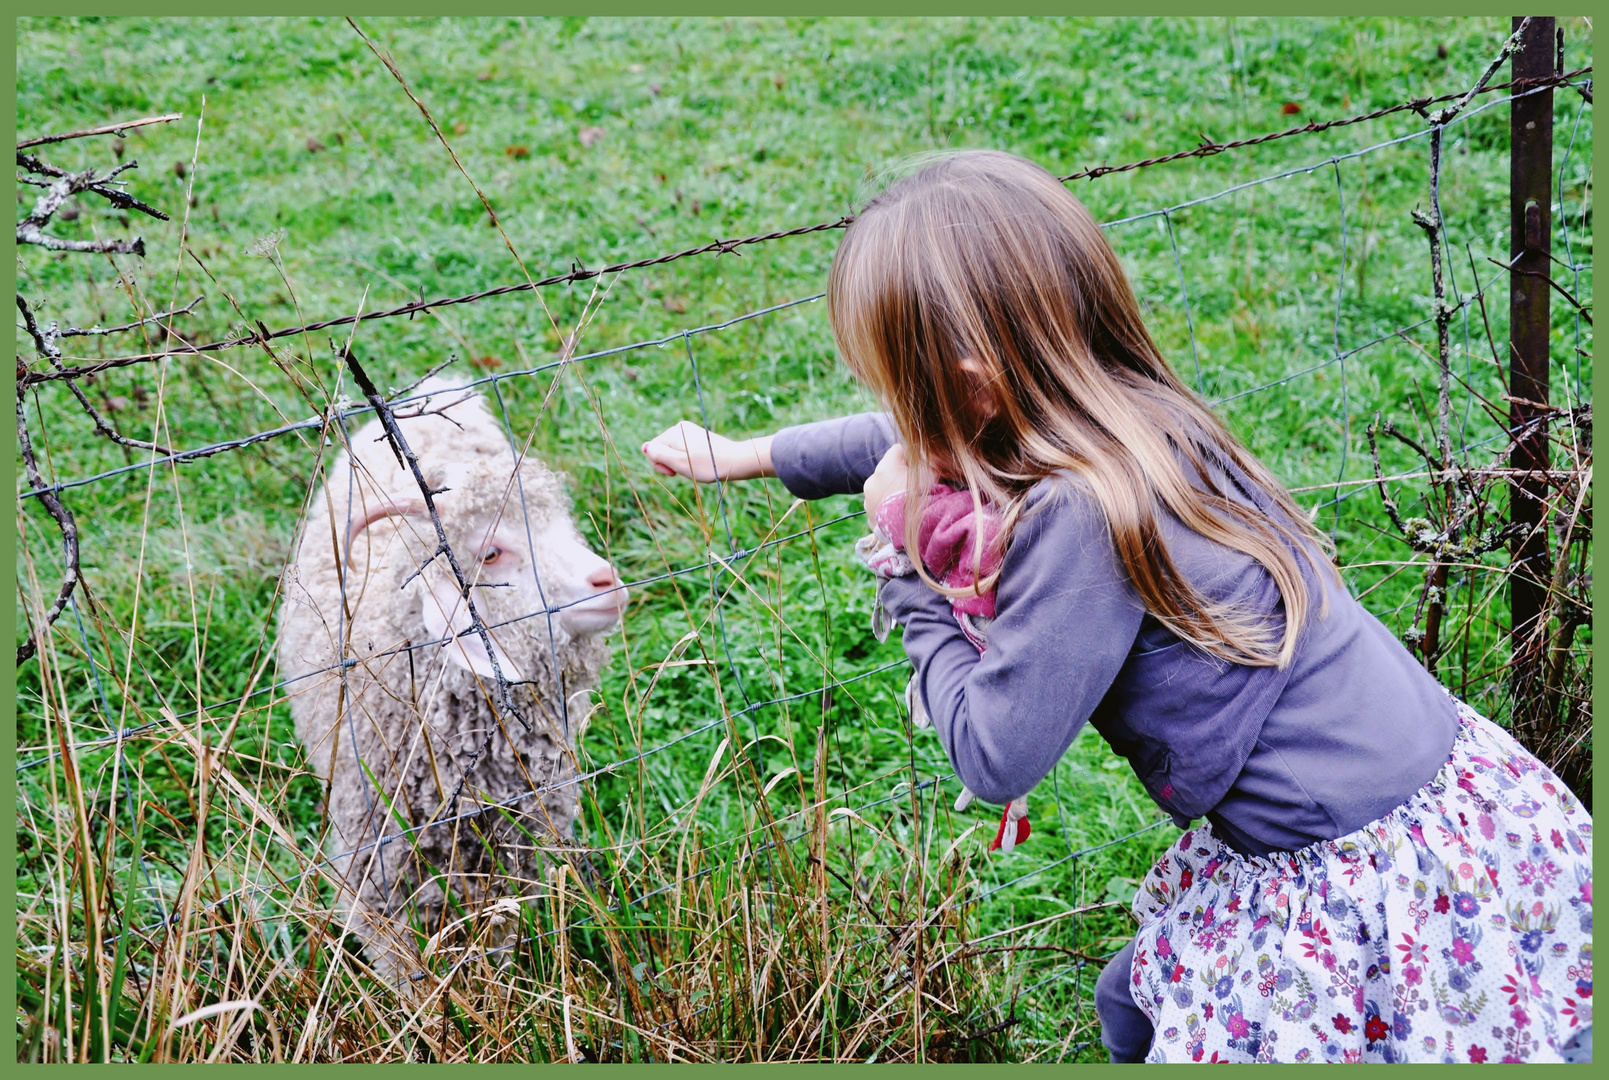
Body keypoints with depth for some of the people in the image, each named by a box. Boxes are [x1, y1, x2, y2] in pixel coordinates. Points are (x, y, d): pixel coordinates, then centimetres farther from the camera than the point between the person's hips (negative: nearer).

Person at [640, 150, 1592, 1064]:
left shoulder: (1080, 516, -28)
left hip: (1375, 879, -9)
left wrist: (907, 567, -8)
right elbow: (922, 440, 17)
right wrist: (741, 455, 27)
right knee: (1139, 1007, 22)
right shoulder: (1136, 419, -2)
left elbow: (994, 757, -17)